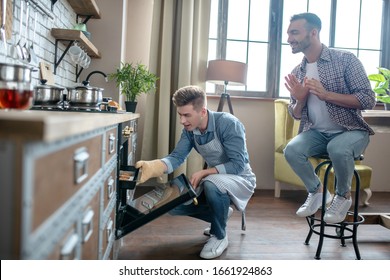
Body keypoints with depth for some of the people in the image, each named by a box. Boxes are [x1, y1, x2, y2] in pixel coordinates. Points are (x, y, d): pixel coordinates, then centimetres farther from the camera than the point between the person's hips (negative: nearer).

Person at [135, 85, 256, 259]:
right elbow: (177, 157, -18)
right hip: (213, 179, 7)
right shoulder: (189, 129, -6)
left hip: (240, 178, -6)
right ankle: (220, 214, 16)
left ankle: (219, 236, -12)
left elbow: (238, 165, -27)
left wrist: (203, 173, -30)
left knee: (212, 184, -39)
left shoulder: (229, 124, -26)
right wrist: (152, 166, -37)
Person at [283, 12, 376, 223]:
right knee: (291, 150, -25)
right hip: (317, 133, 4)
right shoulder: (297, 72, 5)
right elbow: (296, 114, 11)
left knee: (338, 148, -36)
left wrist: (326, 94, -23)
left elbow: (368, 100, -14)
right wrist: (300, 99, -13)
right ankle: (316, 191, 3)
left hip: (351, 130, -4)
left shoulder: (345, 59, -9)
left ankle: (343, 196, -4)